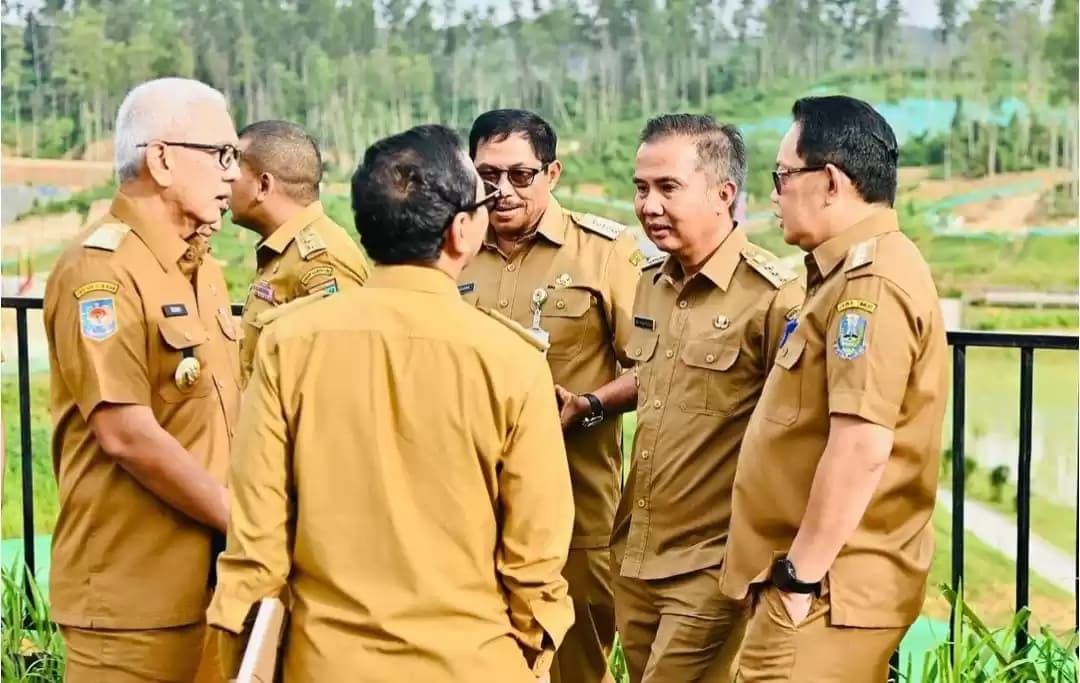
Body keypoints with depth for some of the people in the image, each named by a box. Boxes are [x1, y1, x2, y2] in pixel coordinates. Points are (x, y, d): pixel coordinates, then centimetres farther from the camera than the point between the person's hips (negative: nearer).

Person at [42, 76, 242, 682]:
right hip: (133, 594, -8)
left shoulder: (203, 268, 15)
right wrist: (244, 520, -13)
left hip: (210, 580, 8)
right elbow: (128, 435, -20)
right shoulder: (102, 269, -14)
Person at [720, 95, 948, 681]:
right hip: (830, 583, 10)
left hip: (828, 592, -10)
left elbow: (862, 446, -26)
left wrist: (802, 574, -20)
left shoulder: (870, 283, -18)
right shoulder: (854, 271, 16)